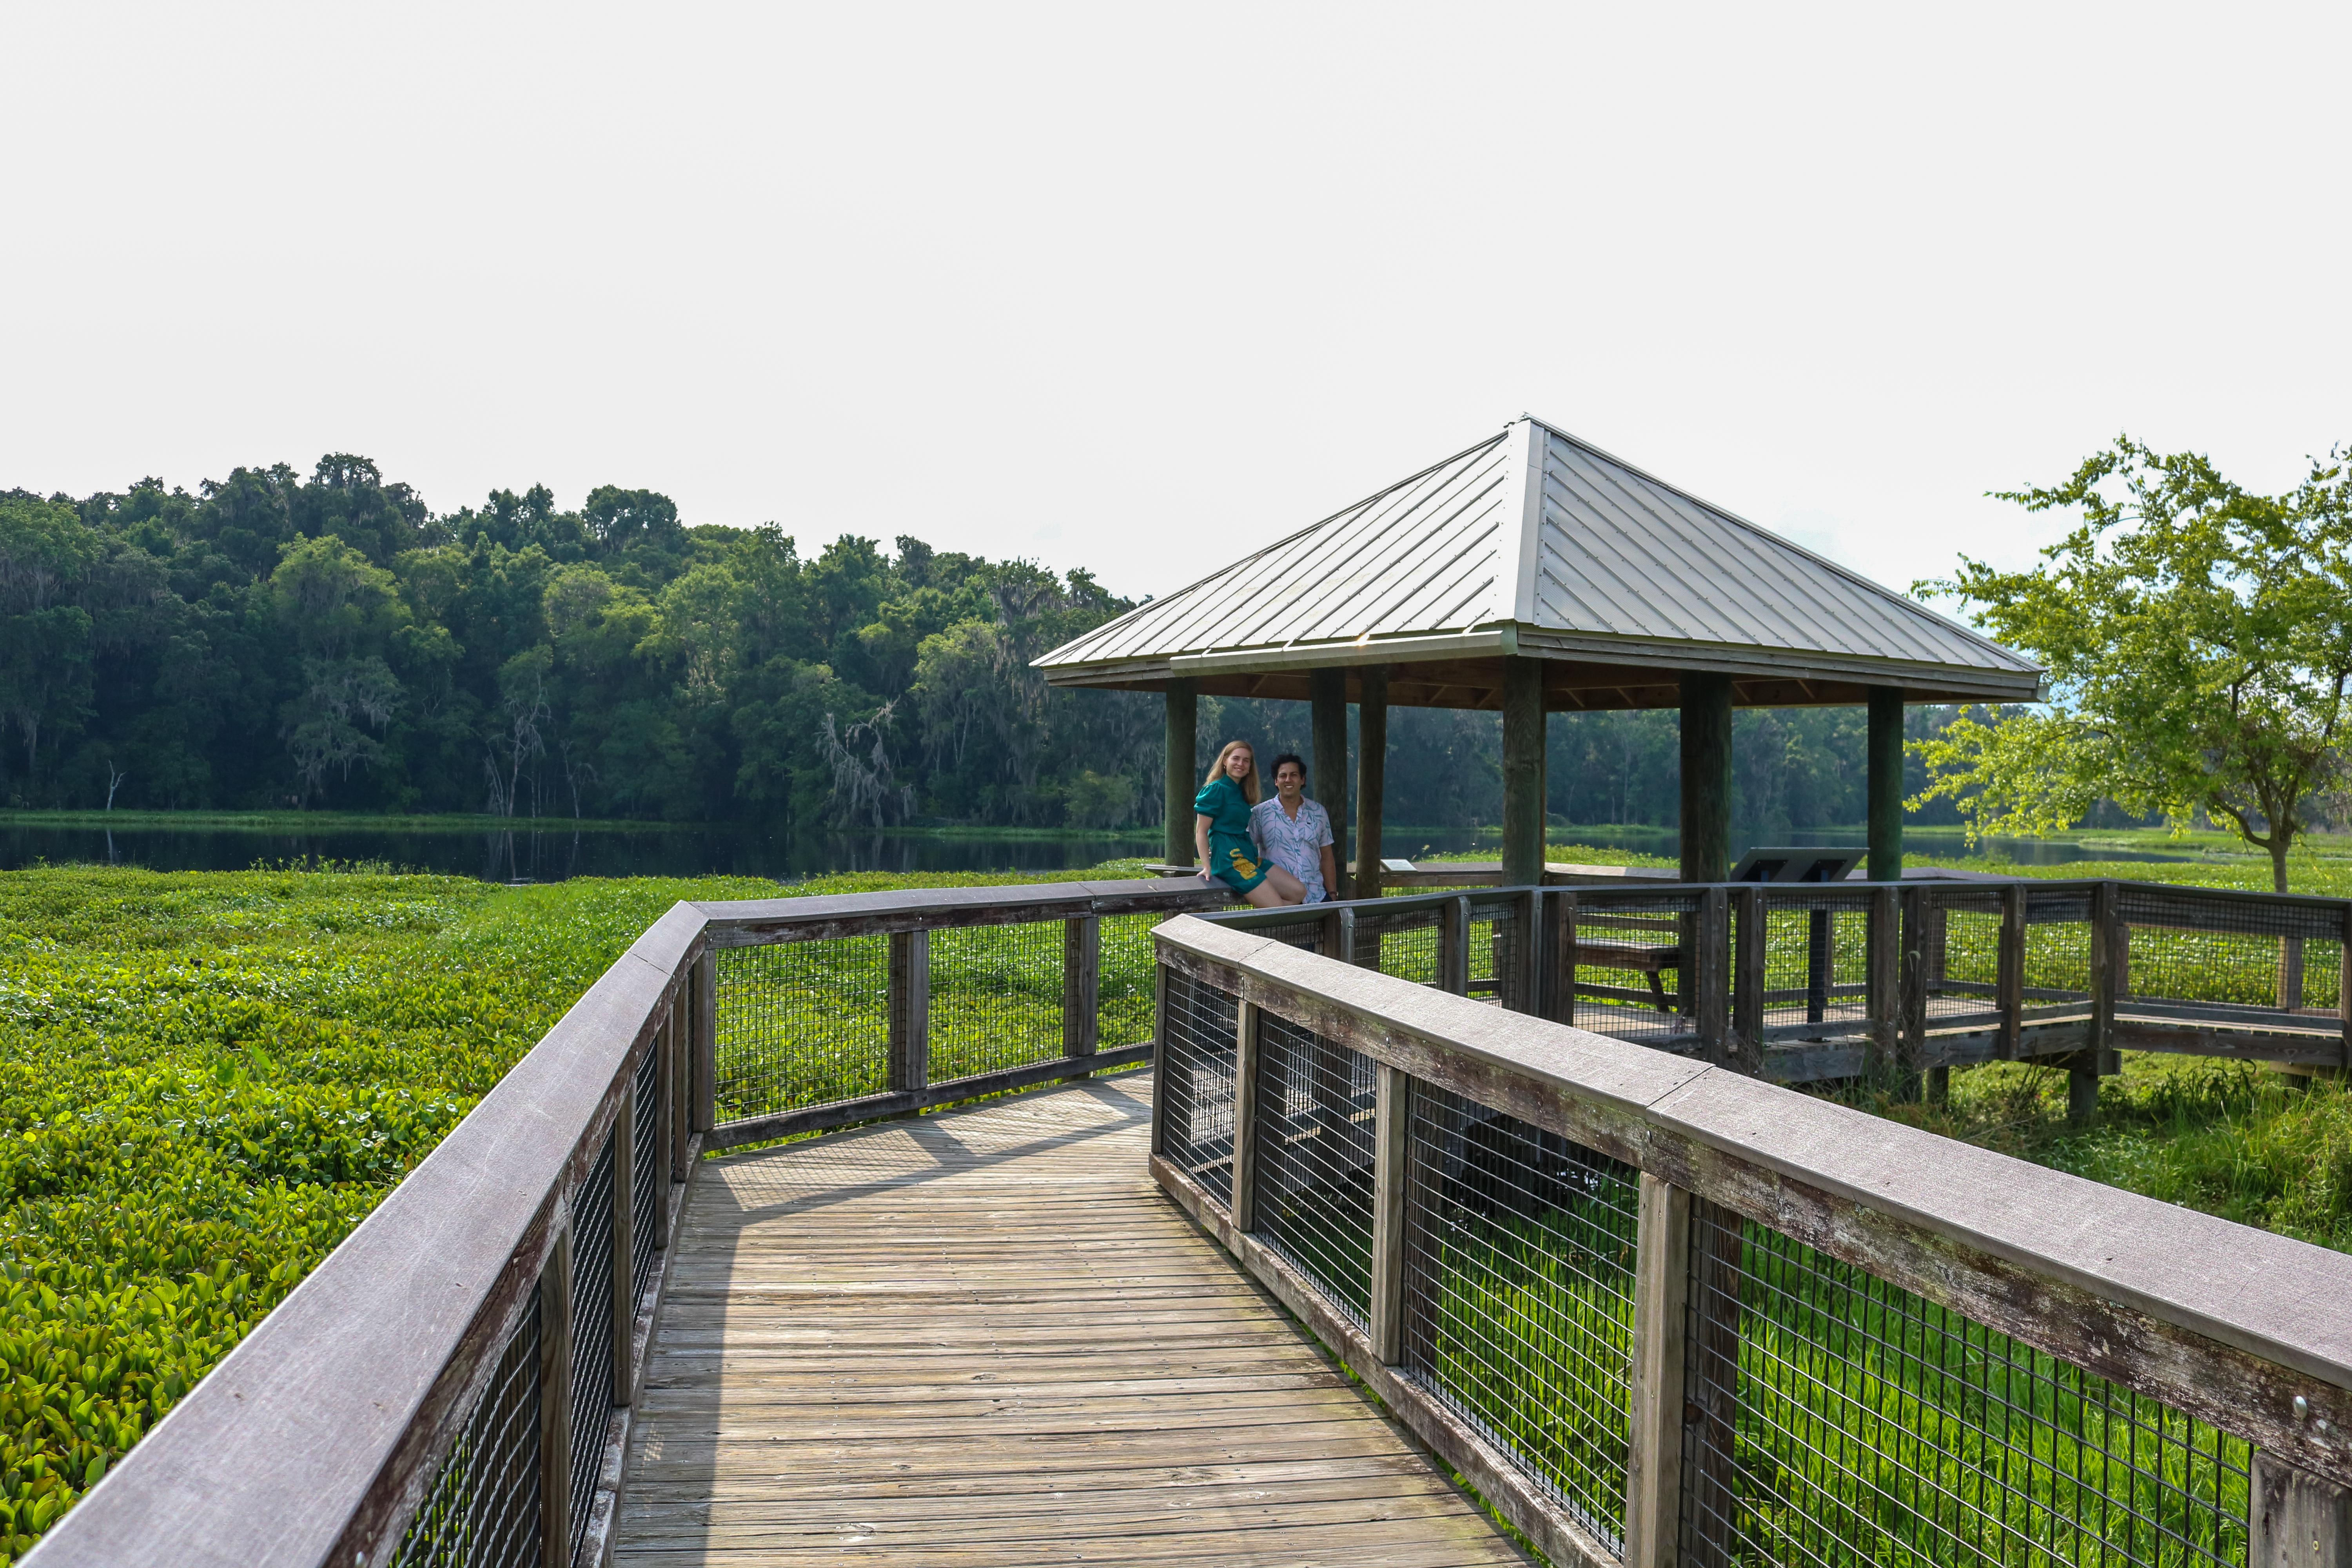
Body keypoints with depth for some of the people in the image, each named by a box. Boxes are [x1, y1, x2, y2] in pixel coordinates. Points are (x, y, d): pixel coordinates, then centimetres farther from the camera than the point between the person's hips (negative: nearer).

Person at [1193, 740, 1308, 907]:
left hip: (1248, 855, 9)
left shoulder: (1240, 792, 19)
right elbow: (1201, 831, -9)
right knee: (1277, 910, -15)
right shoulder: (1216, 789, -6)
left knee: (1299, 893, -1)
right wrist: (1207, 867, -16)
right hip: (1229, 858, -9)